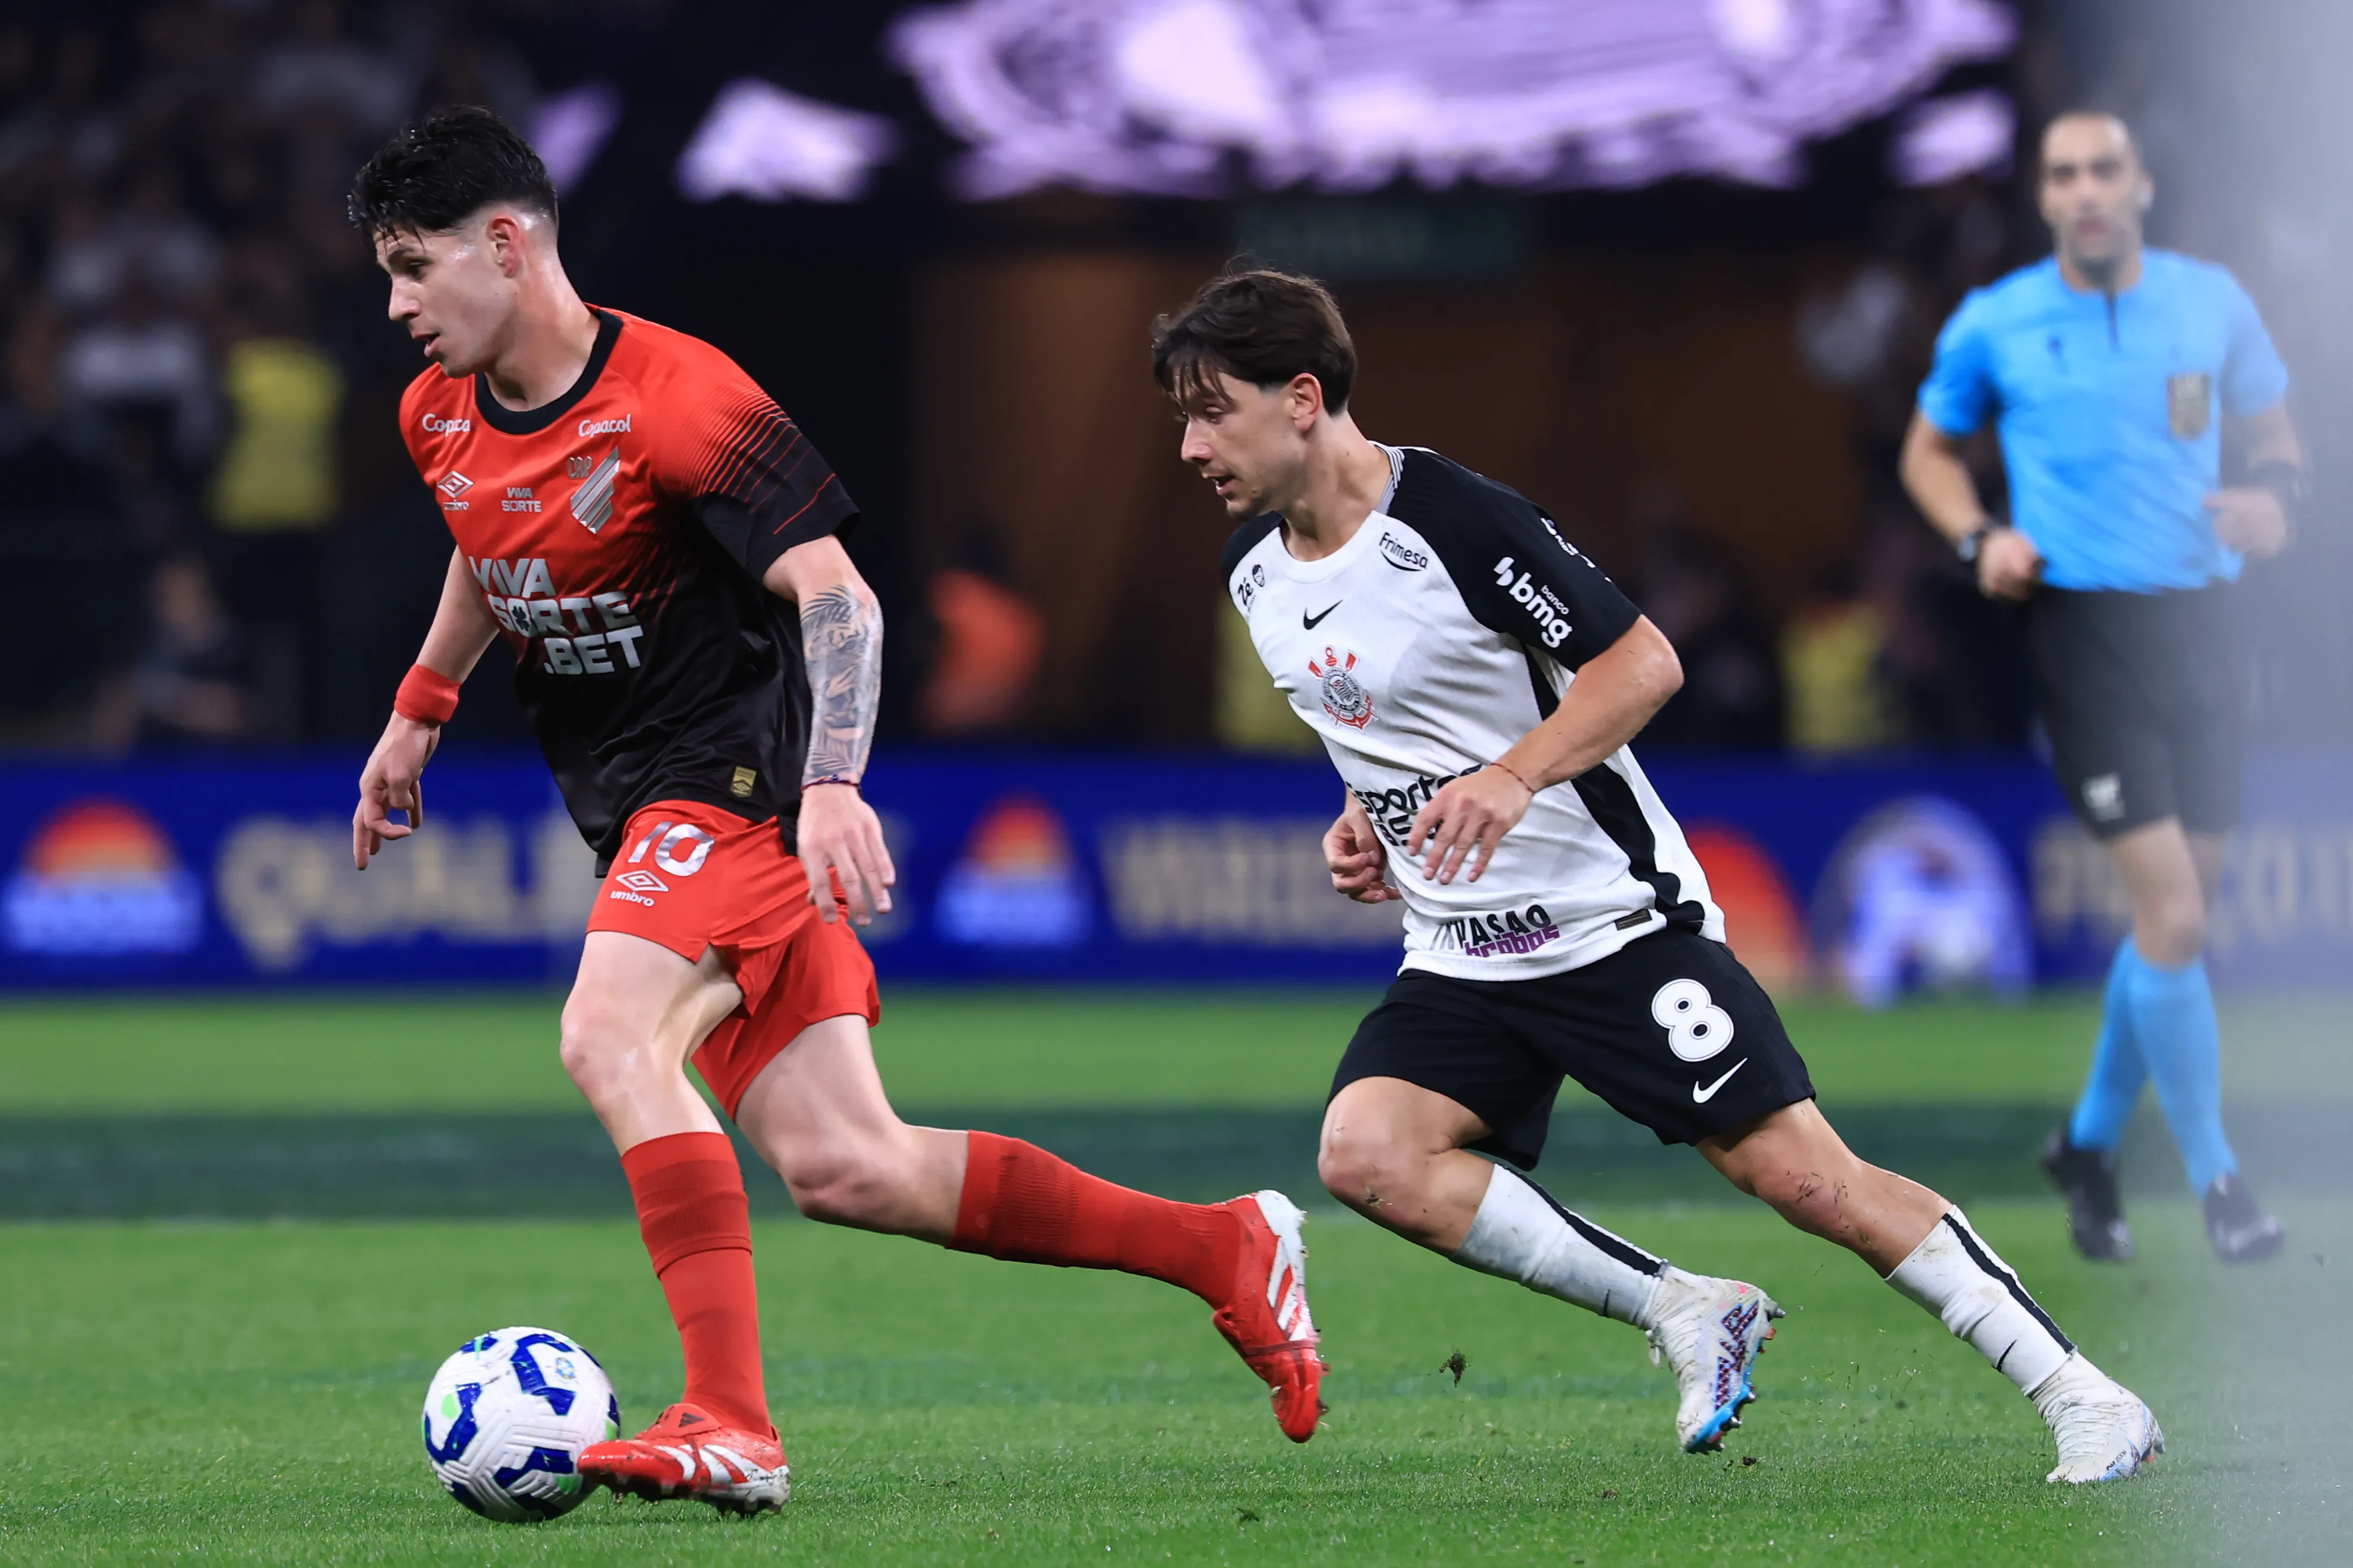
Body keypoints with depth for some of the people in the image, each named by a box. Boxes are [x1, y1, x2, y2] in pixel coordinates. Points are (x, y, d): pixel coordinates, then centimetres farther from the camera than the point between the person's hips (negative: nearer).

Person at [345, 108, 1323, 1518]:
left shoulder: (676, 396, -17)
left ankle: (730, 1424, -34)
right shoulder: (441, 418, 7)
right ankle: (1225, 1250, 14)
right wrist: (420, 713, 31)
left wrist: (832, 783, -33)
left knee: (610, 1037, -31)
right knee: (842, 1168, 1)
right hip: (642, 810, 8)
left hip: (736, 776, -8)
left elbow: (834, 593, -22)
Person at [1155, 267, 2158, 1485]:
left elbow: (1643, 661, -17)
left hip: (1616, 918, -7)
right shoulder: (1254, 571, 5)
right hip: (1462, 961, 7)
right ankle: (1687, 1314, -9)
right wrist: (1364, 815, 7)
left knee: (1803, 1175, -11)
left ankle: (2083, 1397, 0)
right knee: (1364, 1153, -20)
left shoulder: (1454, 518, -18)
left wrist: (1514, 775, -30)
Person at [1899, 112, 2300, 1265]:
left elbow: (2274, 433, 18)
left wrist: (2273, 494, -5)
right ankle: (2214, 1177, -3)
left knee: (2174, 914, 8)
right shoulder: (1995, 325, 0)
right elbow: (1930, 449, 15)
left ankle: (2091, 1141, 29)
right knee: (2174, 911, -14)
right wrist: (1978, 538, -3)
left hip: (2199, 620, 4)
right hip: (2083, 625, -4)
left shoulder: (2212, 303, 5)